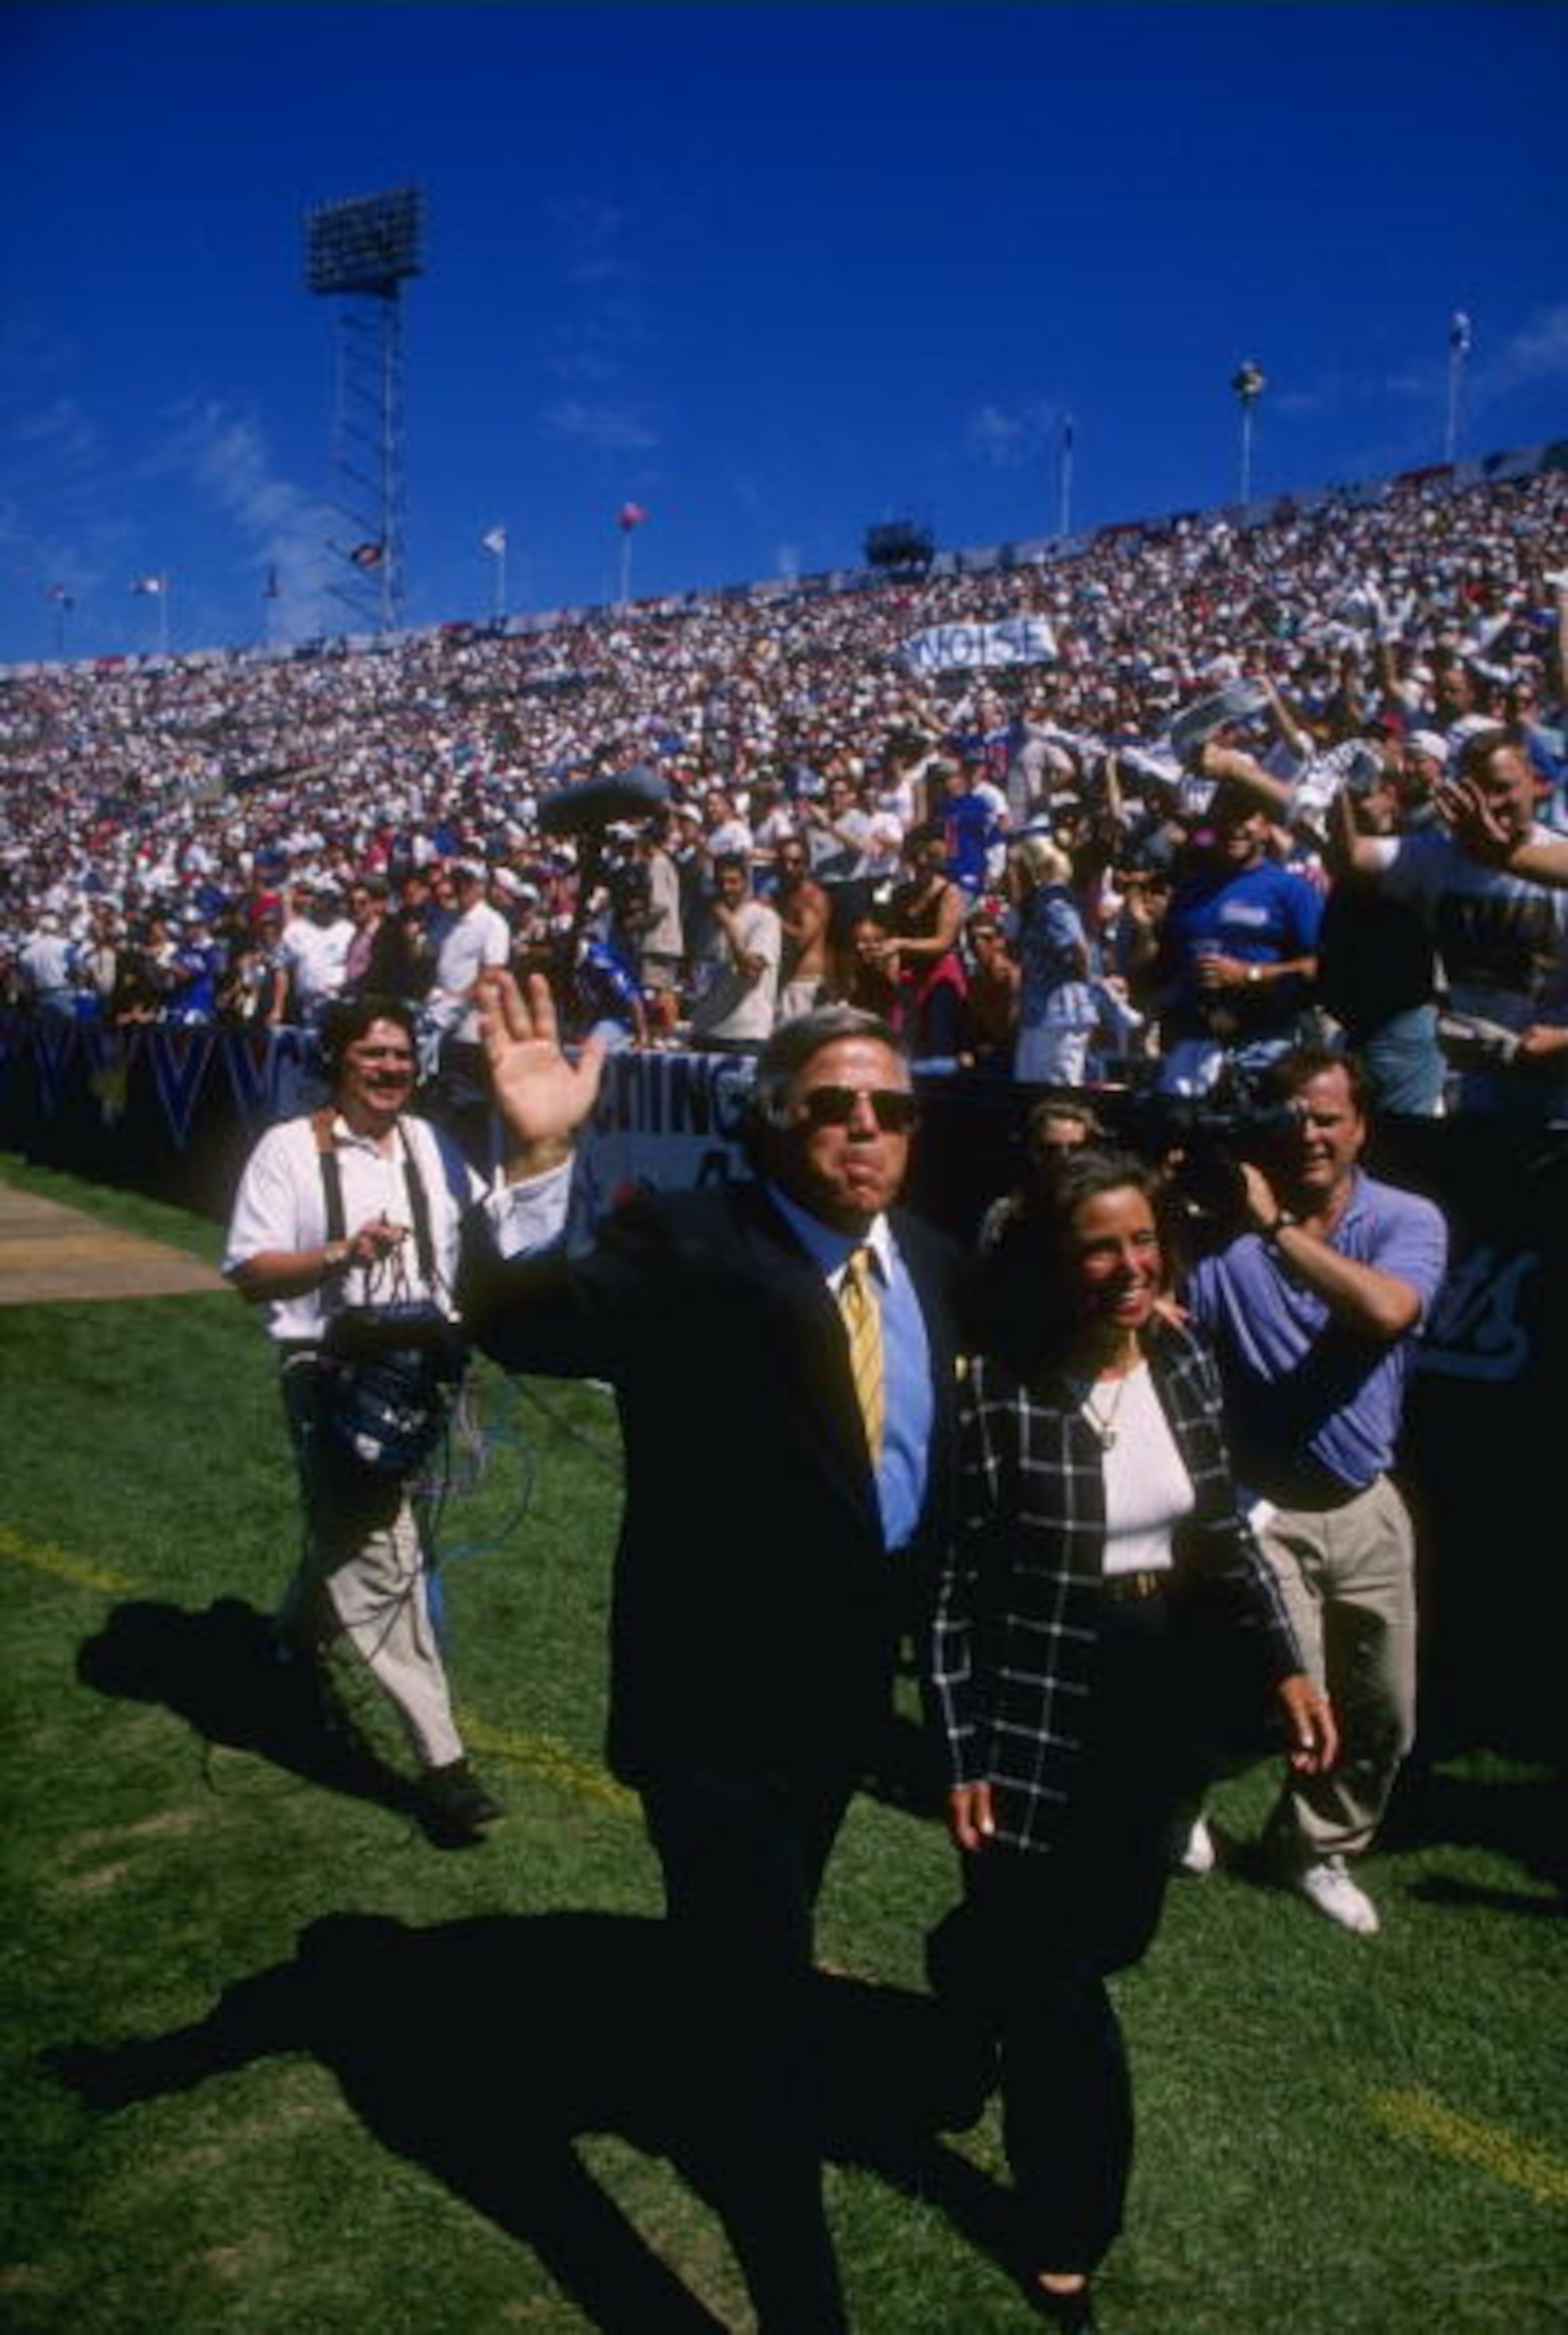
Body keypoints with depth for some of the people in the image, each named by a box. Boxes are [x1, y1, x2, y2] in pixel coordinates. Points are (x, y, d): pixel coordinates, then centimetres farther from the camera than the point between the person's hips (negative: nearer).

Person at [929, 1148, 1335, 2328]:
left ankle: (977, 1971, 57)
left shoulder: (1184, 1358, -4)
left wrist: (1283, 1664, -1)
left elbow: (1225, 1528, 8)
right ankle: (1068, 2237, 30)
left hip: (1159, 1704, 6)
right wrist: (965, 1756, -12)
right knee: (1058, 1985, 6)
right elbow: (955, 1583, -14)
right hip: (1035, 1716, -5)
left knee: (1115, 1926, 22)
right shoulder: (999, 1386, -21)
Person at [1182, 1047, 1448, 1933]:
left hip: (1366, 1504, 4)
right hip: (1260, 1503, -3)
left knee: (1384, 1715, 15)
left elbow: (1387, 1310, -26)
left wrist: (1277, 1224, -29)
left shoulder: (1409, 1221, -5)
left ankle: (1319, 1848, 41)